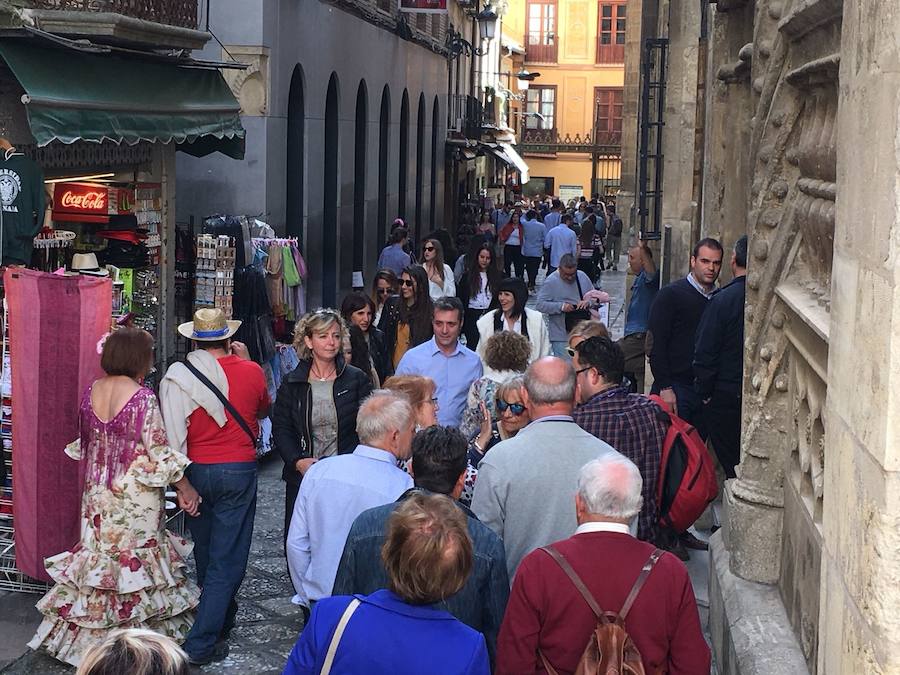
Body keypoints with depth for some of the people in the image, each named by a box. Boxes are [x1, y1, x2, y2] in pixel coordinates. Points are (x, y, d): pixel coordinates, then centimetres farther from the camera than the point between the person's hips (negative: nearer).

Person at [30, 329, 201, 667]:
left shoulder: (91, 392, 2)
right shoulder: (142, 397, -17)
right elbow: (159, 452, -15)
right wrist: (185, 488, -5)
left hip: (98, 494, 6)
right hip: (135, 496, -6)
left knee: (98, 555, 14)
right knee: (136, 559, 5)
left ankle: (84, 636, 22)